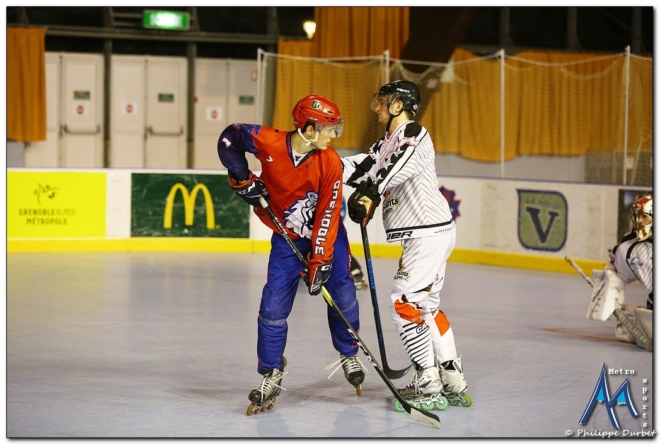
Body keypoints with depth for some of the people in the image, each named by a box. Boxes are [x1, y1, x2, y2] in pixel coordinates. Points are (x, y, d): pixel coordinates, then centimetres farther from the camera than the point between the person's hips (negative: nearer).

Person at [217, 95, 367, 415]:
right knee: (274, 304, -6)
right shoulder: (268, 142, -22)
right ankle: (271, 373, 8)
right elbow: (229, 137, -5)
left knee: (342, 293, -4)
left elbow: (328, 213, -20)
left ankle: (348, 354, 21)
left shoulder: (329, 162, -20)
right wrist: (242, 178, -13)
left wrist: (320, 259, -23)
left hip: (327, 233, 0)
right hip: (287, 237, 0)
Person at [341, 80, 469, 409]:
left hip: (430, 232, -10)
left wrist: (370, 193, -38)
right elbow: (363, 168, 9)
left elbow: (398, 167, -29)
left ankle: (428, 383, -7)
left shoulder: (413, 134, -11)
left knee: (404, 303, -11)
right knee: (426, 306, 14)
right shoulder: (387, 143, 18)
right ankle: (453, 380, 19)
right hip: (425, 234, 10)